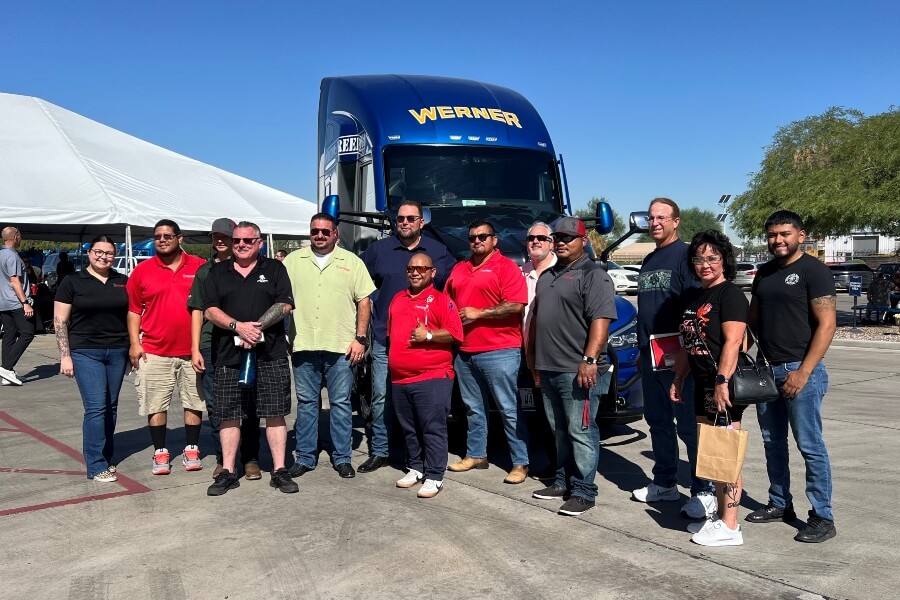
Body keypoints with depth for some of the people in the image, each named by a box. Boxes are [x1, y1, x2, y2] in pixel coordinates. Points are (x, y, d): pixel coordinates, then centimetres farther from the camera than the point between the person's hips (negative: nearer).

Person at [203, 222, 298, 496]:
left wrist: (258, 327, -14)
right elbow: (210, 310, 3)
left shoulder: (275, 269, 10)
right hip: (229, 355, 2)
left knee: (275, 413, 1)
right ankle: (227, 472, 15)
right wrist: (239, 326, -14)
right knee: (229, 415, 5)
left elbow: (284, 305, -1)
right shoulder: (217, 272, 13)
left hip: (270, 353, -1)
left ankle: (279, 470, 8)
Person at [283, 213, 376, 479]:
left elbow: (364, 301, 4)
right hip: (303, 345, 2)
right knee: (306, 402, 10)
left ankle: (342, 457, 17)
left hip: (341, 346, -1)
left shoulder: (351, 261, 5)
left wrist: (360, 338, -4)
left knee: (341, 403, 6)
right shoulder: (293, 260, 9)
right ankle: (305, 457, 20)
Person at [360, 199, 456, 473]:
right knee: (382, 397, 3)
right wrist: (375, 301, 6)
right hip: (385, 338, 0)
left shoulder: (439, 251, 9)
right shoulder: (379, 249, 8)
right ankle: (379, 451, 14)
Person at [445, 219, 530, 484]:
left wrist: (478, 313, -15)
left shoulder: (506, 267, -5)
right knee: (473, 408, 16)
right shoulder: (459, 269, 17)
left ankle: (521, 462, 6)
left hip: (499, 352, -7)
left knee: (509, 409, -1)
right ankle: (476, 454, 28)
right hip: (464, 351, 7)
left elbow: (515, 305, -16)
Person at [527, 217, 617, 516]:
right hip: (548, 369, 8)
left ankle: (583, 491, 5)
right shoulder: (547, 276, 19)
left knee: (580, 433, -3)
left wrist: (590, 360, -26)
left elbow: (601, 320, -18)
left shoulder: (593, 275, -8)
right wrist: (533, 357, 23)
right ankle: (562, 482, 26)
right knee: (560, 432, 16)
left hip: (577, 371, -8)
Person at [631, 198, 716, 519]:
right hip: (650, 355, 8)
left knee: (689, 424, -3)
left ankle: (704, 492, 5)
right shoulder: (649, 260, 18)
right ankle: (665, 483, 27)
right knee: (657, 420, 14)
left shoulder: (684, 256, -7)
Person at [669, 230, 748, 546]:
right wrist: (677, 379, 19)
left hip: (724, 385, -9)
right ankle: (719, 514, 25)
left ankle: (730, 527, 3)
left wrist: (722, 381, -26)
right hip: (701, 384, 9)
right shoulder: (691, 297, 16)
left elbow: (732, 341, -19)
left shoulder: (731, 294, -9)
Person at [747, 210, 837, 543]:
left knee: (810, 446, -2)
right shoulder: (764, 273, 14)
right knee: (773, 443, 13)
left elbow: (827, 324, -12)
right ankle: (780, 504, 26)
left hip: (800, 370, -7)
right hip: (767, 368, 7)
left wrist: (803, 372, -17)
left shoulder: (814, 270, -7)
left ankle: (822, 517, 7)